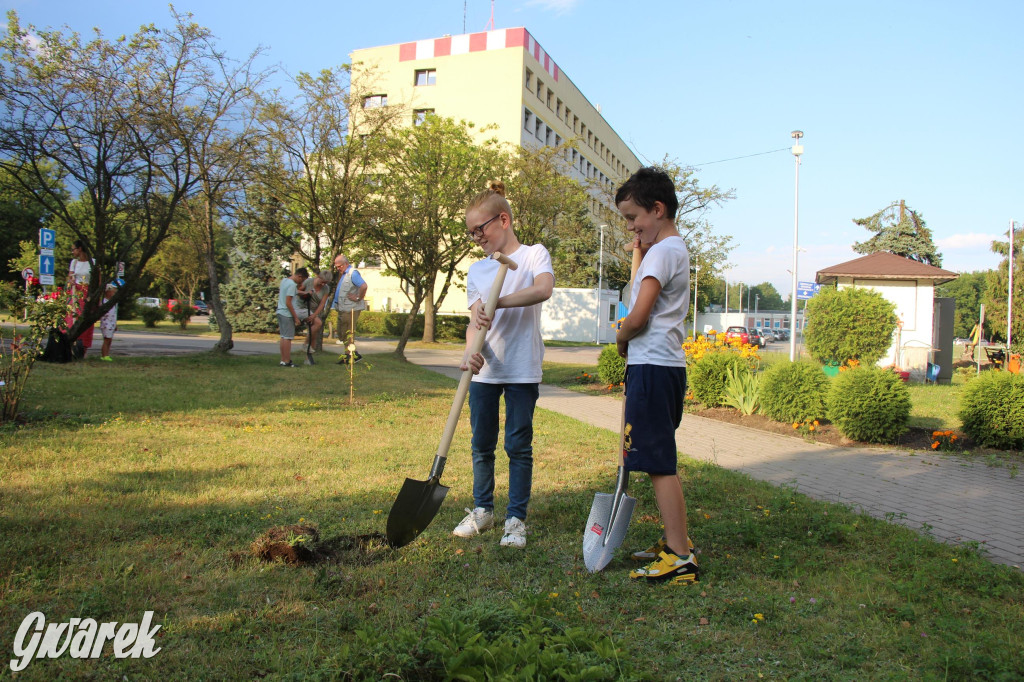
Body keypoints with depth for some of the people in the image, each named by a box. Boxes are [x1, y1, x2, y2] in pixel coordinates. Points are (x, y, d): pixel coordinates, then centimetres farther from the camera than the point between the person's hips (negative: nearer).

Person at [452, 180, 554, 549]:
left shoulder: (534, 254, -2)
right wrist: (471, 351, -19)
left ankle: (516, 518, 14)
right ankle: (482, 510, 28)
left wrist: (495, 302, -30)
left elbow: (544, 289, -23)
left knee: (519, 446, 2)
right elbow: (474, 321, 2)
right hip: (484, 371, 5)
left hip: (522, 370, -4)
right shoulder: (476, 270, 10)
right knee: (482, 444, 11)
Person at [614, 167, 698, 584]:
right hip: (667, 366, 11)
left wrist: (621, 339, 0)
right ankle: (676, 542, 25)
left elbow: (638, 318, -20)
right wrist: (642, 252, 18)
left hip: (652, 366, -11)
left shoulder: (662, 252, -14)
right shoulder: (675, 248, 18)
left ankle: (680, 558, -2)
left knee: (659, 463, -7)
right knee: (660, 461, 16)